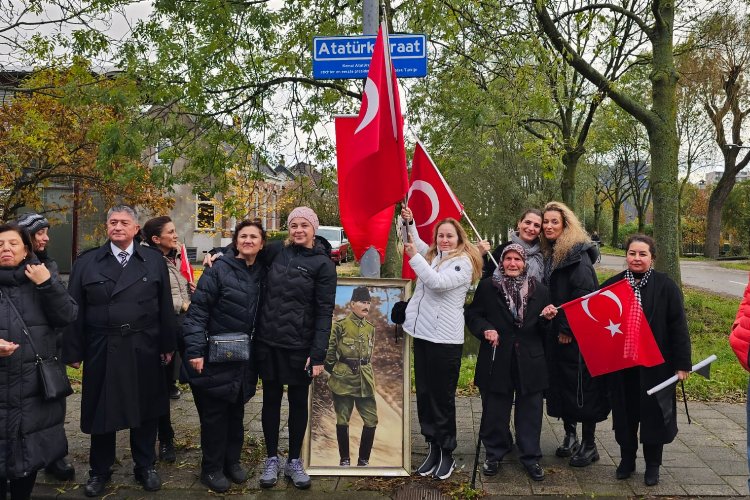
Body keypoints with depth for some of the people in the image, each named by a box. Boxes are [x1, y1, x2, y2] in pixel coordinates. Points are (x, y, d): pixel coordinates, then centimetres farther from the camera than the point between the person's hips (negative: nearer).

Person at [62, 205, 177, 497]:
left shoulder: (154, 261, 3)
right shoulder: (87, 262, 2)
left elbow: (165, 307, 3)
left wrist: (168, 345, 2)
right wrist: (73, 351, -2)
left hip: (144, 350, 0)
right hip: (102, 350, 0)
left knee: (145, 410, 12)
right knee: (101, 410, 11)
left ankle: (145, 467, 30)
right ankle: (99, 471, 30)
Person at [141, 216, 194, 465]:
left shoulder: (178, 258, 11)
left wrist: (193, 290, 4)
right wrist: (181, 304, -14)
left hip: (183, 325, 6)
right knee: (161, 384, 6)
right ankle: (165, 440, 19)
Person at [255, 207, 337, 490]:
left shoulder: (323, 263, -7)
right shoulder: (277, 251, 3)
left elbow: (324, 312, -10)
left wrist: (318, 354, -15)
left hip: (299, 345, -3)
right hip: (268, 342, 3)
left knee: (298, 402, 10)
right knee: (271, 399, 12)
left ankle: (294, 461, 26)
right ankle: (272, 459, 27)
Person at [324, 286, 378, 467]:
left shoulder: (370, 328, 9)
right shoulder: (340, 326, -7)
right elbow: (329, 351, -2)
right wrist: (333, 371, 3)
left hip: (365, 380, 5)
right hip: (343, 380, -4)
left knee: (372, 420, 1)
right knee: (342, 420, 5)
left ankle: (363, 460, 15)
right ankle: (344, 459, 20)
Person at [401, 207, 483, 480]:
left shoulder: (463, 262, -7)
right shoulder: (431, 254, 14)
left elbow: (438, 282, -23)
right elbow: (416, 242, 34)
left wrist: (414, 256, -21)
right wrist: (409, 222, 18)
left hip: (445, 338, -7)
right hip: (422, 333, 7)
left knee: (442, 396, 0)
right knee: (423, 393, 11)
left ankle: (446, 453, 14)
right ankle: (433, 448, 22)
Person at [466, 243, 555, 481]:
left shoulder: (539, 290, 6)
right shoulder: (487, 286, 2)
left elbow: (544, 331, 10)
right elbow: (472, 315, 4)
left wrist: (547, 319, -11)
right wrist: (485, 329, -14)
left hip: (530, 361, 1)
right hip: (497, 360, -1)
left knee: (530, 410, 9)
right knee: (495, 410, 10)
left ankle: (530, 456, 25)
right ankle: (494, 454, 28)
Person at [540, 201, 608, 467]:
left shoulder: (577, 253, -12)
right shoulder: (549, 254, 13)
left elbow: (584, 294, -19)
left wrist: (568, 329, -17)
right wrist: (554, 328, 8)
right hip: (557, 333, 8)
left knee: (581, 387, -1)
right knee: (559, 385, 13)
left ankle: (589, 445, 12)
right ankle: (570, 437, 27)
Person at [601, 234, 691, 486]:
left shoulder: (666, 286, -7)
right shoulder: (612, 285, 1)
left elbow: (678, 327, -7)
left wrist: (682, 363, -9)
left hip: (655, 364, -2)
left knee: (653, 413, 8)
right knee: (625, 414, 12)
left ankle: (652, 465, 26)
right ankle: (626, 460, 29)